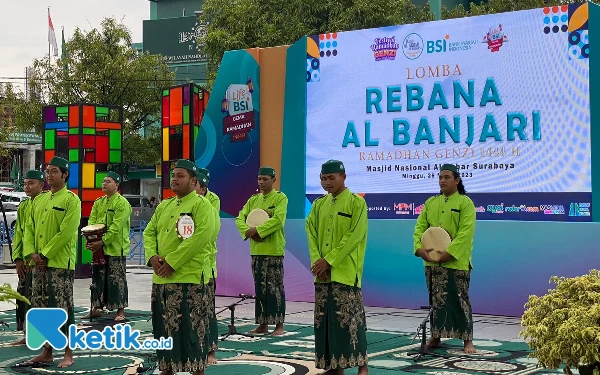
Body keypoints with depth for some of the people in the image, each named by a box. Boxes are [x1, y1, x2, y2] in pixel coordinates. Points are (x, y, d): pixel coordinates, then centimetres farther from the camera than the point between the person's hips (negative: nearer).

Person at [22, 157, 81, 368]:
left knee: (63, 308, -5)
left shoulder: (71, 200, -7)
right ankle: (47, 352, 20)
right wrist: (31, 253, -4)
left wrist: (45, 255, -15)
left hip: (60, 263, -7)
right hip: (38, 264, 7)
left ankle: (68, 354, 3)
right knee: (41, 308, 10)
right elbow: (29, 228, 12)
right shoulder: (39, 200, 15)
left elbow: (66, 233, -15)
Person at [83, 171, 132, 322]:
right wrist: (90, 240, -11)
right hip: (98, 247, 7)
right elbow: (91, 222, 6)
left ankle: (121, 310, 5)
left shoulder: (122, 203, -10)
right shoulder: (98, 202, 12)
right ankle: (97, 308, 21)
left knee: (117, 279, -2)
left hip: (116, 248, -6)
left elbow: (116, 227, -17)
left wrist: (102, 241, -22)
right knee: (98, 278, 11)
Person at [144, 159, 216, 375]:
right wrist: (152, 256, -5)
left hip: (189, 278, -7)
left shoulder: (201, 205, -7)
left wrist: (172, 262, -19)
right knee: (164, 326, 13)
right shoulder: (164, 206, 17)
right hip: (161, 278, 8)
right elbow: (149, 232, 16)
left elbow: (200, 237, -19)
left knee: (192, 327, -5)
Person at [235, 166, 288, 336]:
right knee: (260, 288, 9)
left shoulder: (280, 198, -4)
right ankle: (262, 324, 15)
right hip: (256, 250, 6)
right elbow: (240, 218, 7)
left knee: (275, 288, -5)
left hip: (274, 250, -6)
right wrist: (247, 231, -13)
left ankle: (279, 325, 0)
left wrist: (257, 230, -20)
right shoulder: (253, 199, 14)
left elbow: (278, 220, -19)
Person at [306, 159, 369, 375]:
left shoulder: (357, 203, -6)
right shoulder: (318, 204, 12)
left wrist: (329, 260, -16)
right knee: (324, 318, 7)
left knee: (350, 318, -7)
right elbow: (311, 233, 6)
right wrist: (317, 261, -10)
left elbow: (354, 236, -13)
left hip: (345, 272, -6)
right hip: (322, 272, 6)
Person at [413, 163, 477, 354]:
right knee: (436, 300, 11)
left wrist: (449, 252, -21)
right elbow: (420, 227, 8)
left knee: (460, 300, -1)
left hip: (457, 262, -5)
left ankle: (467, 339, 7)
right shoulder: (431, 202, 12)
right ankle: (435, 336, 21)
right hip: (432, 261, 5)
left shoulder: (465, 203, -4)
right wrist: (419, 247, -9)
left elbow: (466, 232, -14)